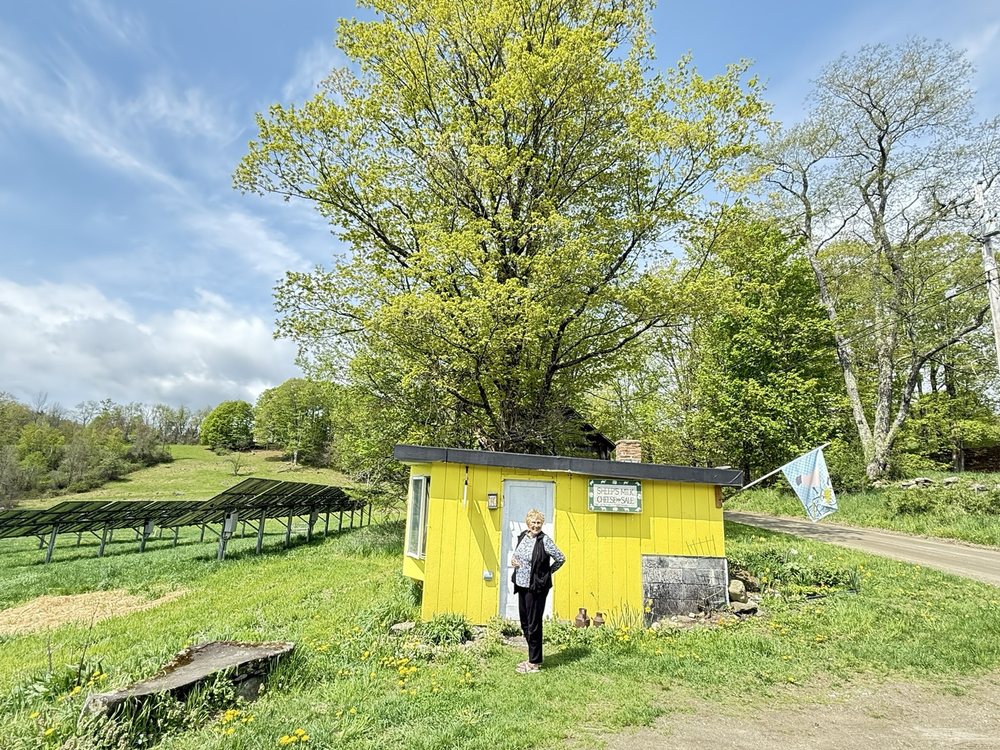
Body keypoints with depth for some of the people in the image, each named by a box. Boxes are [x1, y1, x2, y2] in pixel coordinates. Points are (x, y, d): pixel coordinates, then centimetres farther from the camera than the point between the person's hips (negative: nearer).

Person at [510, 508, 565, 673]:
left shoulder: (545, 540, -15)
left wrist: (547, 573, -3)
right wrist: (513, 559, 1)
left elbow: (561, 558, -9)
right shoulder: (522, 536, 4)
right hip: (521, 585, 7)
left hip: (536, 587, -7)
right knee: (524, 623, 16)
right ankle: (532, 657, 31)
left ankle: (535, 662, 15)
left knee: (533, 625, 2)